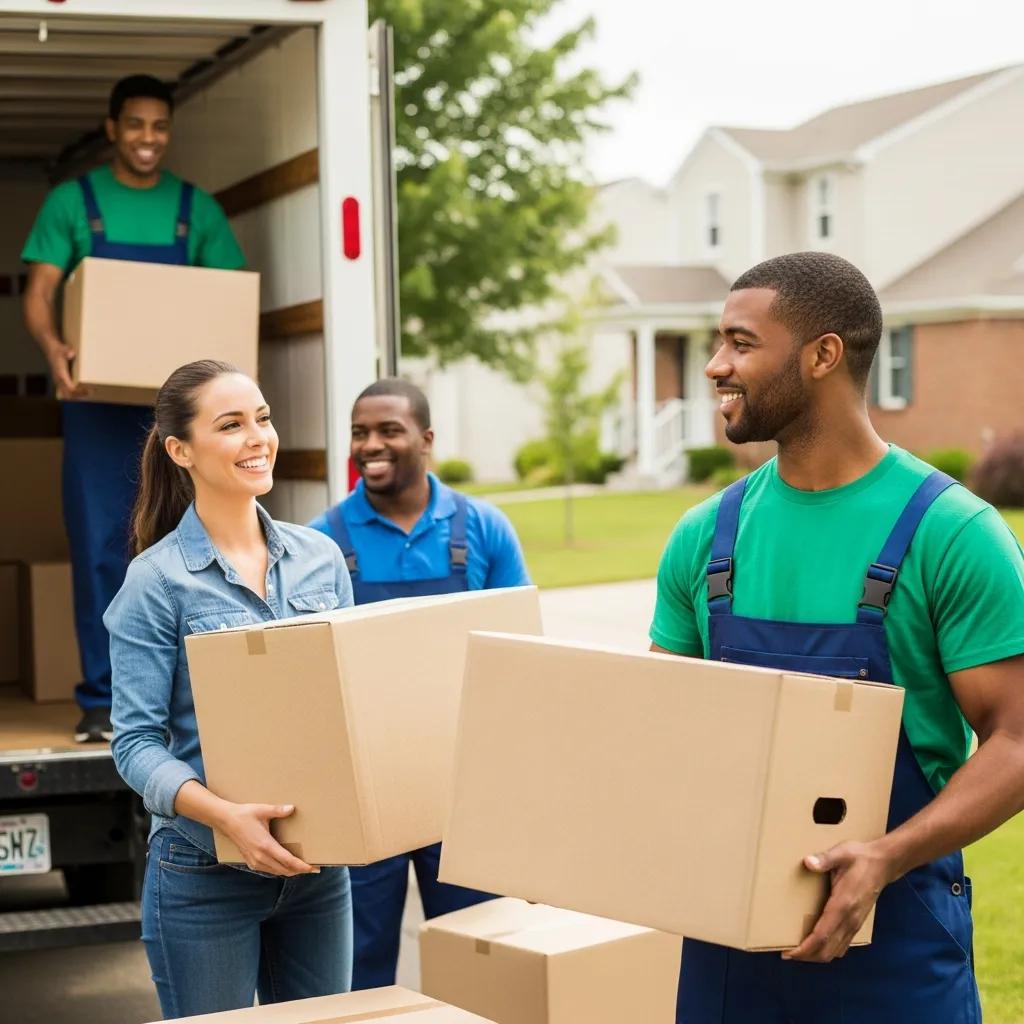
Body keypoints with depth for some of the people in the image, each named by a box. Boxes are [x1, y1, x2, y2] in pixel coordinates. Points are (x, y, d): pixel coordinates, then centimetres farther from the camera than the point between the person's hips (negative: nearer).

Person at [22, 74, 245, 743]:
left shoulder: (197, 209, 9)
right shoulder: (73, 202, 5)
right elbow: (40, 291, -1)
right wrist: (53, 346, -23)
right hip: (100, 401, -1)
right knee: (101, 548, -2)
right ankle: (103, 699, 2)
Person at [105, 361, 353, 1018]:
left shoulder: (321, 557, 5)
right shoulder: (159, 578, -9)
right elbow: (136, 741, -12)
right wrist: (226, 816, -28)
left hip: (319, 864, 5)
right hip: (206, 872, -4)